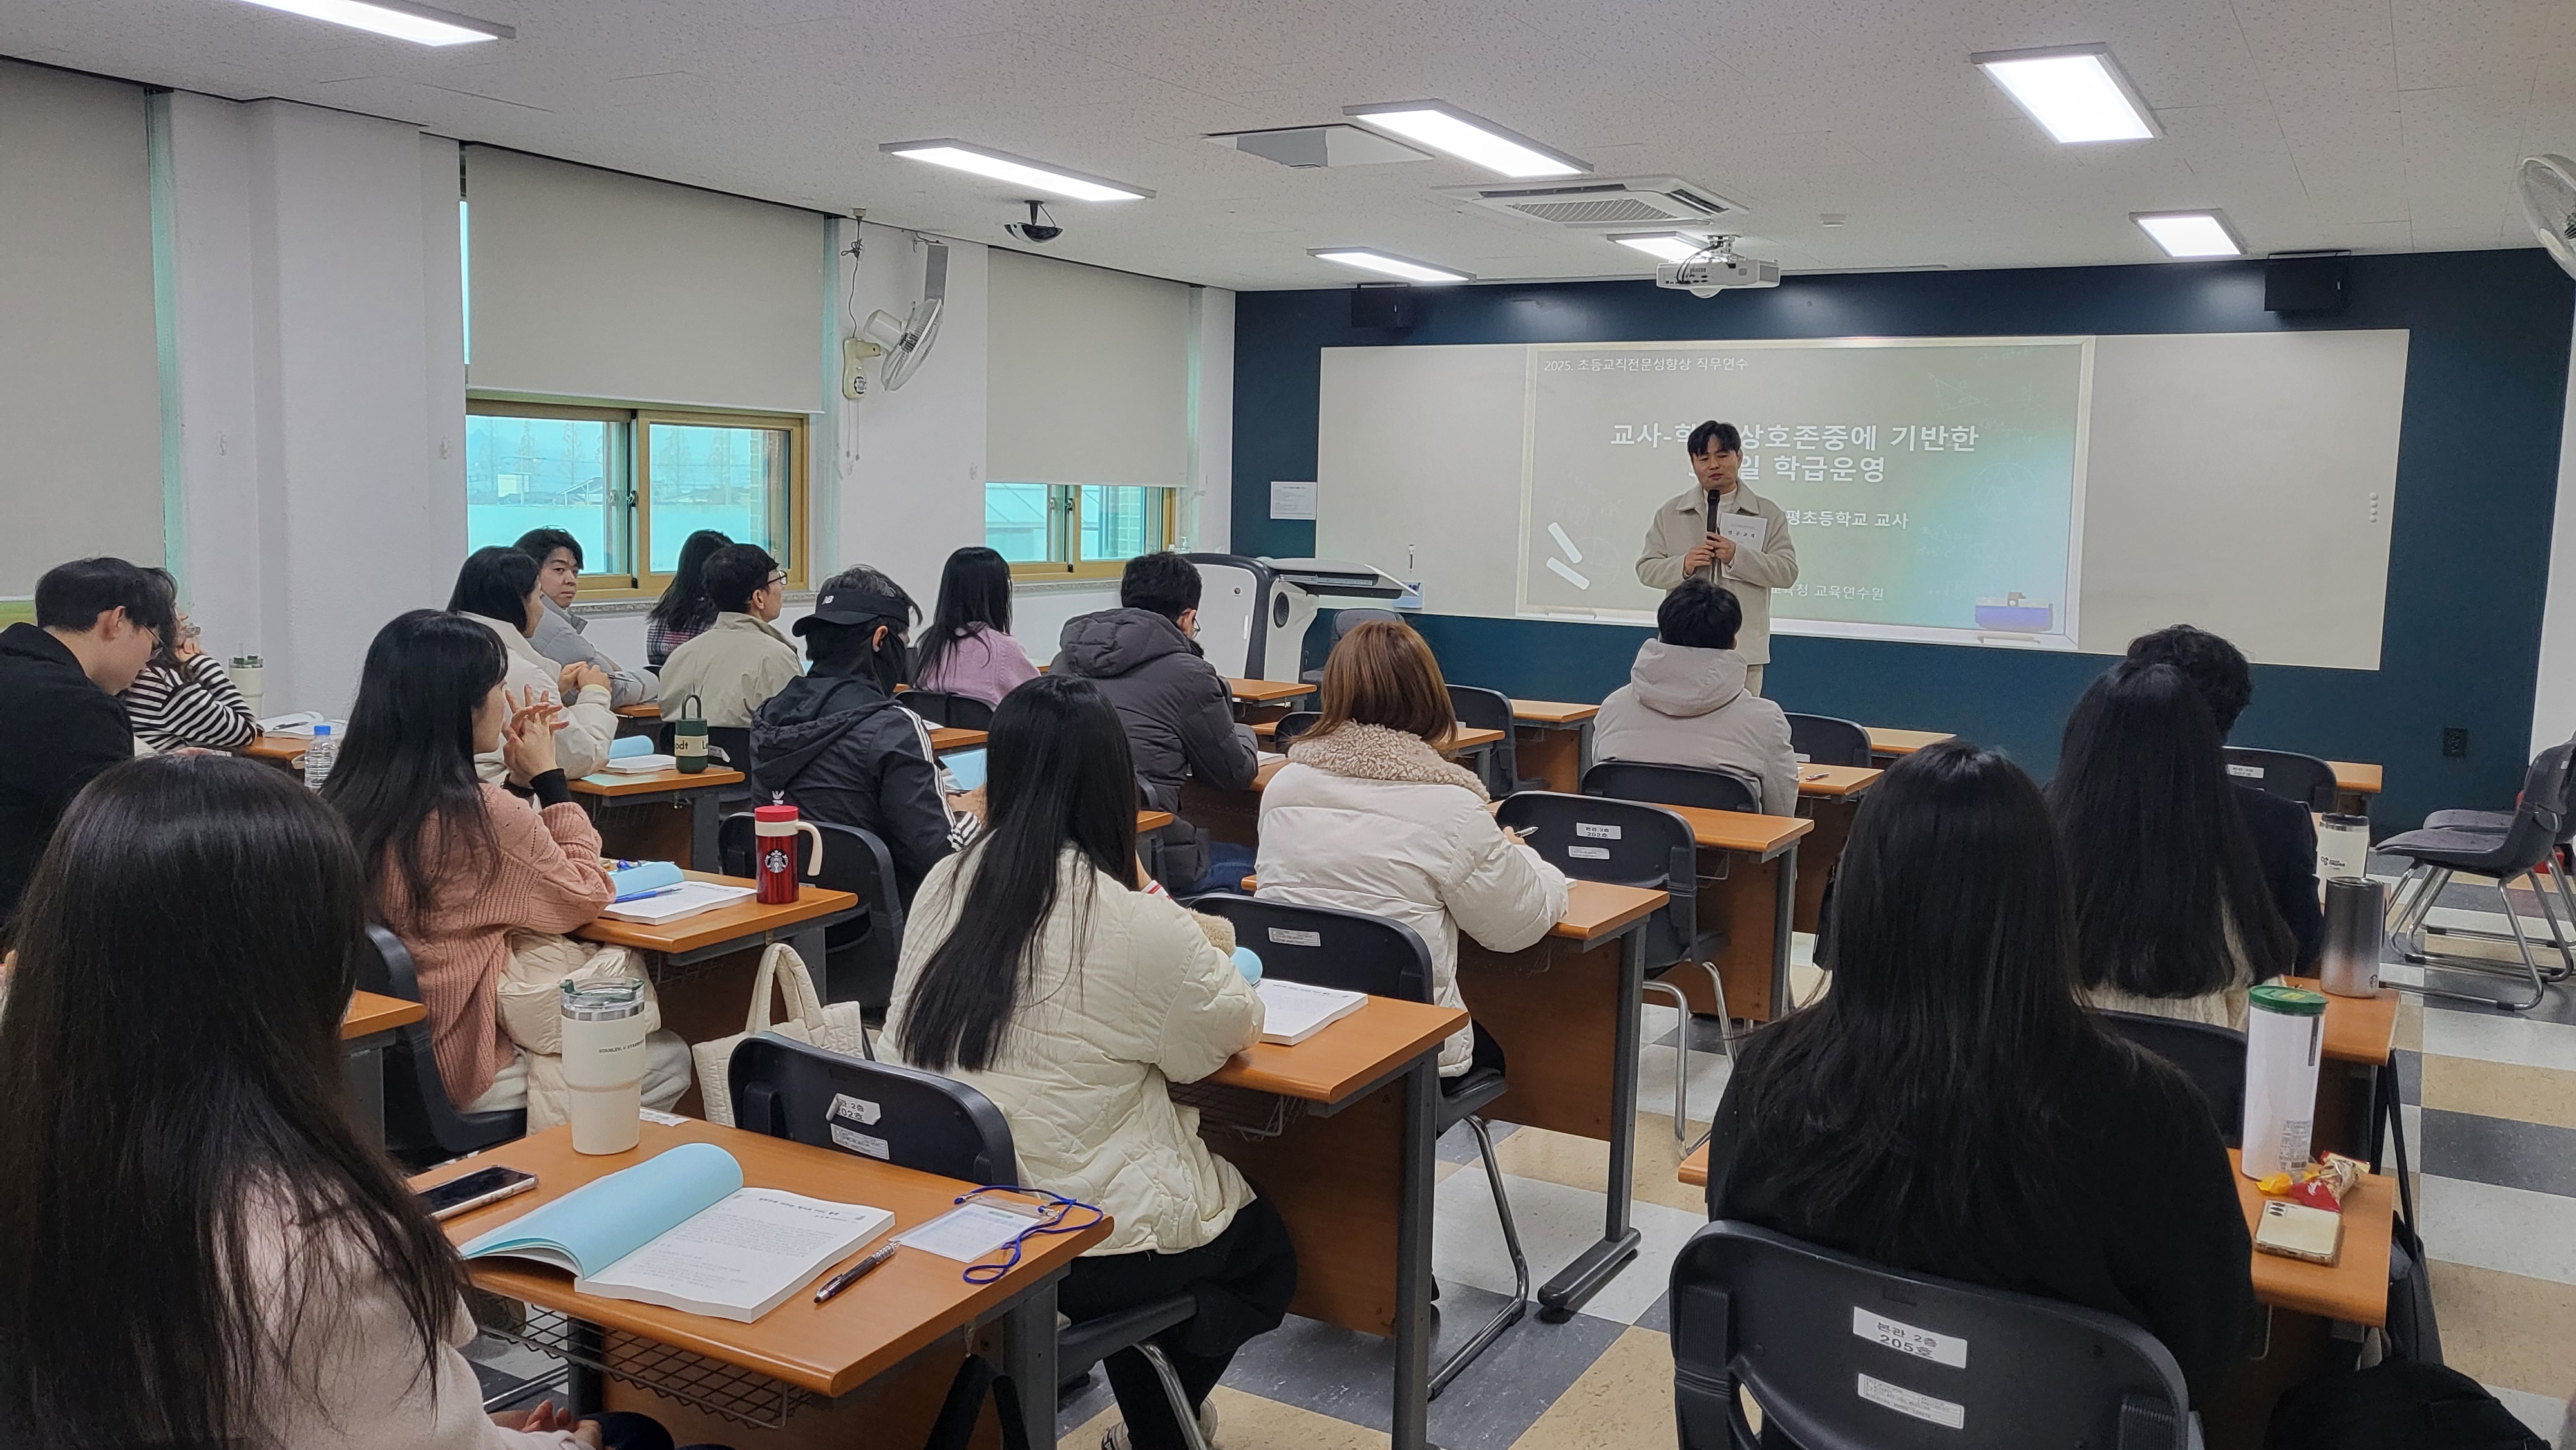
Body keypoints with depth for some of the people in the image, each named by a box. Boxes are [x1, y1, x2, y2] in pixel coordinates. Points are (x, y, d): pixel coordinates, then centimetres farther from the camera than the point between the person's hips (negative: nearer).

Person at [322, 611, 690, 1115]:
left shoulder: (344, 799, -2)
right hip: (457, 1069, -8)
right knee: (669, 1059, 12)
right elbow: (587, 897, -8)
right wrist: (546, 775, -3)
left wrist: (511, 770, 12)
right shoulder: (486, 814, -26)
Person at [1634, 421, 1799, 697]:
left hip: (1743, 647, 0)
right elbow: (1646, 569, 6)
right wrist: (1683, 565, -14)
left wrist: (1738, 557, -16)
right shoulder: (1669, 513, 8)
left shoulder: (1768, 514, 5)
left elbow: (1788, 571, -2)